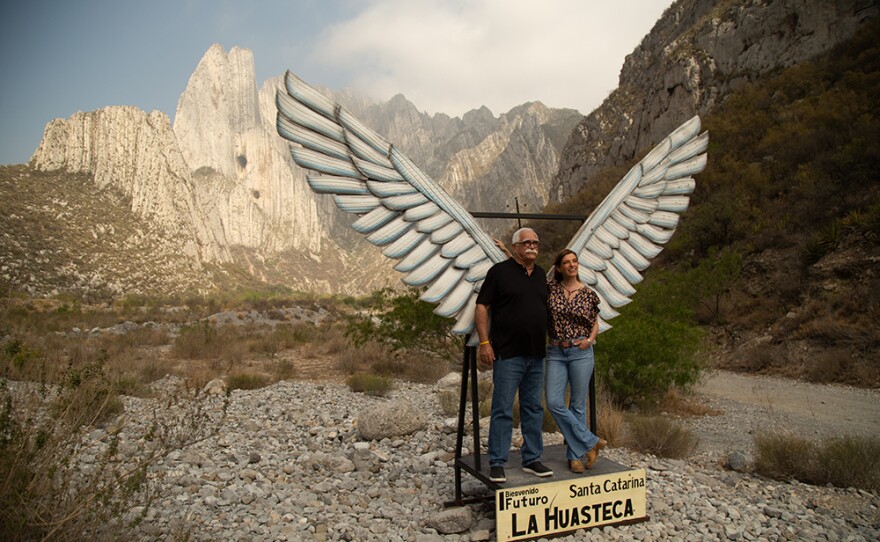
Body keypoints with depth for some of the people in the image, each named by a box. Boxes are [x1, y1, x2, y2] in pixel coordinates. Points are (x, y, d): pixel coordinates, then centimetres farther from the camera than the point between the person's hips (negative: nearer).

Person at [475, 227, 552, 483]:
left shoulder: (541, 274, 15)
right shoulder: (500, 271, -4)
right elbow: (481, 307, -6)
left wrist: (549, 342, 17)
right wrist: (484, 342, -13)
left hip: (536, 355, 6)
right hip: (508, 354, -6)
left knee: (533, 409, 12)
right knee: (502, 410, -2)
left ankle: (532, 459, 23)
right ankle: (497, 464, 7)